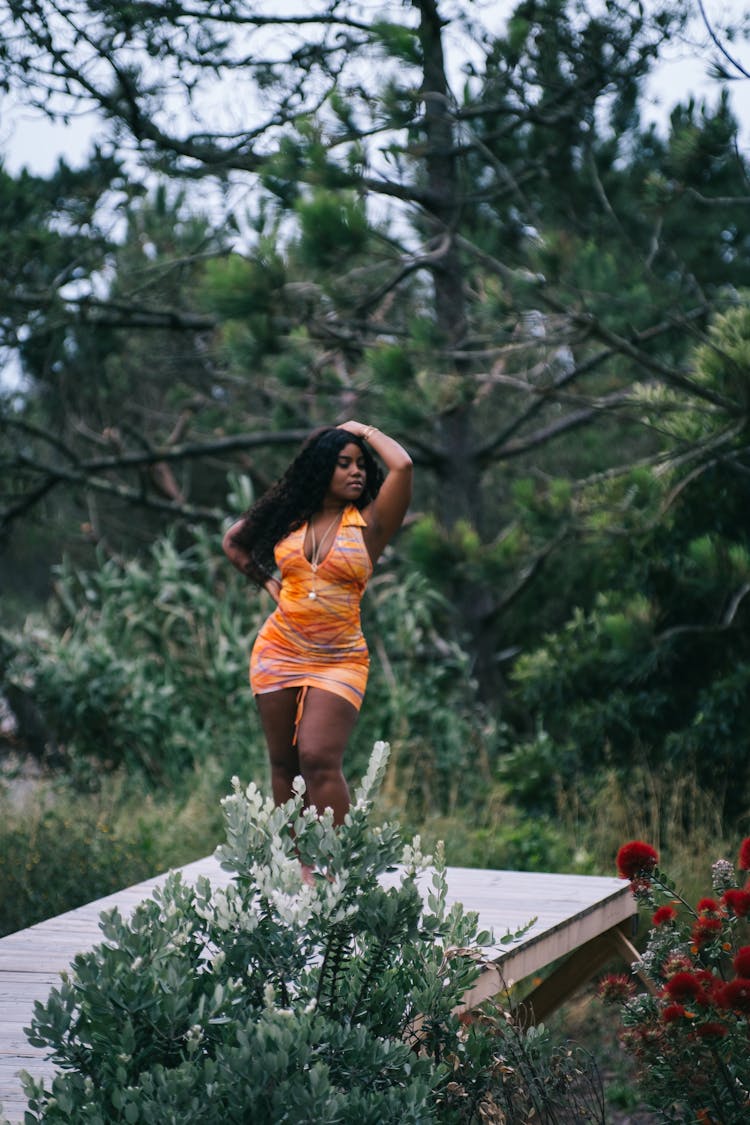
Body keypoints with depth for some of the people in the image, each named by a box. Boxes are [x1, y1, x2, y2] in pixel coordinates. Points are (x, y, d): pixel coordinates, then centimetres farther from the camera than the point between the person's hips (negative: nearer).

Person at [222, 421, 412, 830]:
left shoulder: (370, 522, -3)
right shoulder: (289, 516, 7)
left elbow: (402, 465, -20)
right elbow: (233, 542, 25)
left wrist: (363, 430, -3)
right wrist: (269, 584, 13)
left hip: (339, 659, -4)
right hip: (278, 653, 4)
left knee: (319, 760, -17)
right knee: (283, 764, 7)